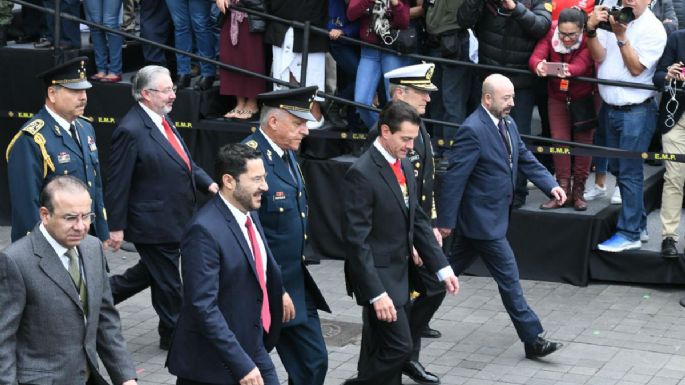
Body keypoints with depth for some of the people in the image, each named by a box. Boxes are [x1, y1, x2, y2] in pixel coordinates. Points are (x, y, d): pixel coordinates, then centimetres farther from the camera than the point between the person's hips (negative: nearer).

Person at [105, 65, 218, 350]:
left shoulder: (162, 119, 6)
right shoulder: (131, 130, -22)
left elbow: (183, 159, 15)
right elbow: (118, 183, -19)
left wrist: (207, 183, -2)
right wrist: (116, 227, -16)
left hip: (174, 217, 9)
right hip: (154, 221, -9)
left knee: (151, 272, 25)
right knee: (167, 282, 8)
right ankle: (174, 334, 25)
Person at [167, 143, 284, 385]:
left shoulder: (250, 216, 7)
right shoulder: (204, 231, -21)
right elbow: (204, 307, -25)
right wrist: (242, 365, -25)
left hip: (253, 346, 8)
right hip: (214, 365, -8)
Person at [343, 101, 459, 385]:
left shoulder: (404, 166, 8)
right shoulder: (361, 174, -18)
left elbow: (418, 221, 15)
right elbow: (356, 241, -21)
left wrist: (442, 267, 8)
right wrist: (376, 293, -24)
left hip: (399, 274, 8)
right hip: (377, 276, -8)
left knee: (380, 354, 13)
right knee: (399, 347, -9)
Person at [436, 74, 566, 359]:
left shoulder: (508, 124, 7)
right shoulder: (473, 131, -22)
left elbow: (525, 158, 14)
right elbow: (454, 178, -21)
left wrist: (551, 185, 0)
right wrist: (446, 221, -18)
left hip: (495, 214, 9)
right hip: (483, 218, -9)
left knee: (450, 268, 20)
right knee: (508, 277, -3)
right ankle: (532, 339, 4)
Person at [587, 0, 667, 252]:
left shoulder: (653, 29, -11)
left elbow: (636, 68, -15)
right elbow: (598, 56, -1)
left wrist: (621, 36, -21)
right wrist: (591, 30, -18)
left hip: (635, 111, -6)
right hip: (610, 107, 6)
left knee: (629, 172, -5)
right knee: (618, 168, 14)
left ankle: (630, 233, 2)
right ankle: (638, 224, 27)